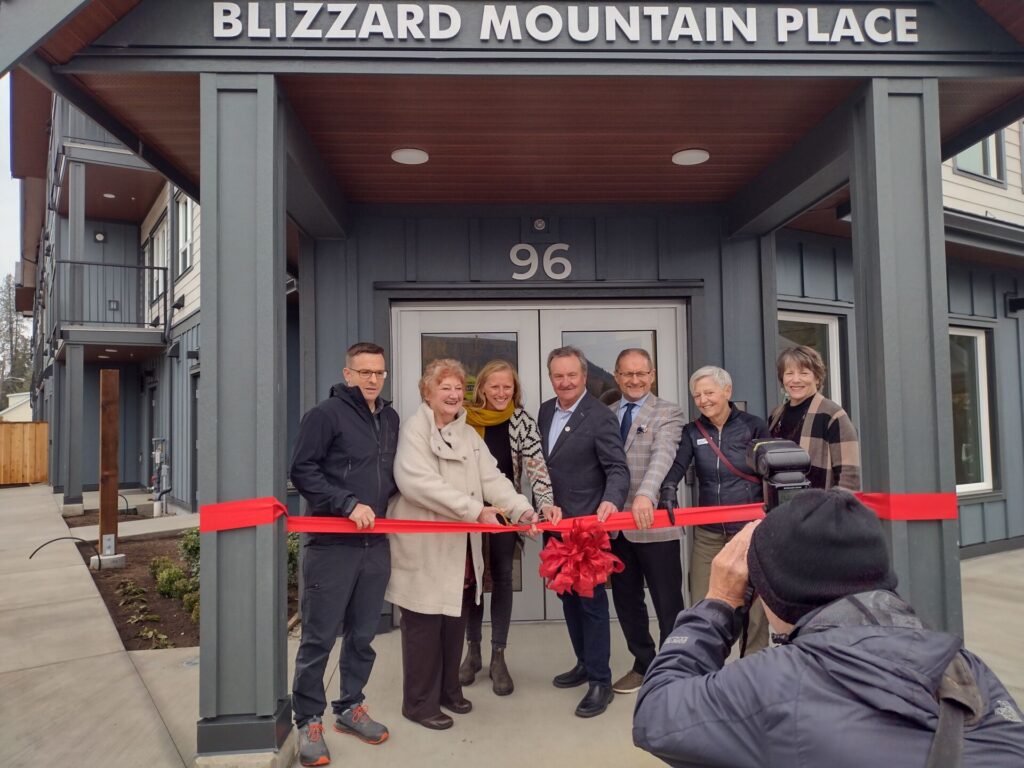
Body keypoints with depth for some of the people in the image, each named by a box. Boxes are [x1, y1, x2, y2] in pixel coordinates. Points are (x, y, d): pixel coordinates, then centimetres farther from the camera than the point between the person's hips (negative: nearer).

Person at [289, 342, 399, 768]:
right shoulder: (325, 414, -7)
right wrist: (348, 504, -18)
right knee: (319, 637, 3)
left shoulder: (391, 418, 12)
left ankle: (350, 707, 31)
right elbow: (303, 470, -12)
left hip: (375, 544, 6)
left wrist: (384, 505, 9)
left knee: (363, 635, 14)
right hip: (330, 544, -5)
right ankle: (309, 721, 18)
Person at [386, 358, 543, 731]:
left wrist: (521, 509, -17)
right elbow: (418, 482, -24)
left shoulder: (469, 434, 13)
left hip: (461, 546, 7)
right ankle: (420, 702, 18)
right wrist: (475, 509, -28)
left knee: (455, 620, 16)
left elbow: (492, 478, 2)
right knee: (425, 624, 2)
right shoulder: (415, 428, -10)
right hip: (424, 546, -7)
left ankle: (448, 690, 33)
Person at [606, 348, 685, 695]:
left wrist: (645, 494, -37)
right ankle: (644, 664, 33)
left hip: (654, 522, -5)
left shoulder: (668, 413, -4)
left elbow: (662, 456, -21)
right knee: (626, 600, 15)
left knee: (668, 602, 6)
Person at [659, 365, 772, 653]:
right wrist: (668, 489, -31)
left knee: (752, 601, 4)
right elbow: (677, 464, -11)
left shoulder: (754, 425, 0)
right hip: (708, 532, 2)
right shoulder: (692, 432, 5)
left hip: (749, 528, -2)